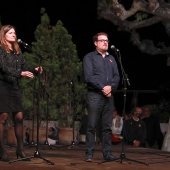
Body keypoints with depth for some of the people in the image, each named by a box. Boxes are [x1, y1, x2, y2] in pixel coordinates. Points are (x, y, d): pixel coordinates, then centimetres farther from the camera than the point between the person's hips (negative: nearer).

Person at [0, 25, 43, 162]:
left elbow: (24, 66, 8)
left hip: (15, 87, 6)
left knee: (19, 117, 3)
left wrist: (35, 70, -12)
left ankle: (20, 149, 10)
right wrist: (21, 73, -30)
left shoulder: (17, 51, 15)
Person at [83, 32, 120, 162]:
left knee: (107, 127, 5)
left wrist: (111, 87, -10)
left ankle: (107, 153, 10)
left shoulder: (111, 59, 18)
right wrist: (102, 88, -15)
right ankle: (89, 154, 0)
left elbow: (117, 76, 10)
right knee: (92, 126, -4)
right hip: (95, 96, -5)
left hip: (109, 96, 5)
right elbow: (89, 77, -9)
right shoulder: (89, 57, 3)